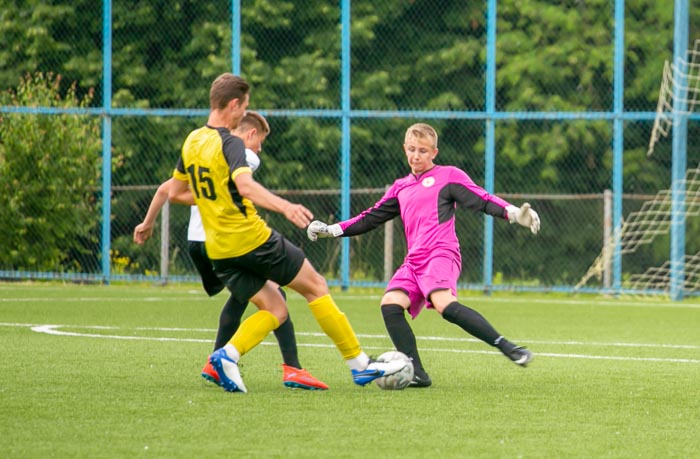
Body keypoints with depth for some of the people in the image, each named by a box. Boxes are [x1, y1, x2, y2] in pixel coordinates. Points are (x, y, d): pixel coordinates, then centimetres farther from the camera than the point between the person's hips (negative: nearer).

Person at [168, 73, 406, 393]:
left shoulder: (191, 142, 10)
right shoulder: (229, 144, -15)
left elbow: (175, 194, 19)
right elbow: (245, 186, -34)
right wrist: (284, 206, -46)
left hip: (219, 251, 8)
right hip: (251, 238, -8)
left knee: (275, 310, 13)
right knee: (315, 287, 6)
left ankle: (227, 355, -10)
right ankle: (359, 364, 8)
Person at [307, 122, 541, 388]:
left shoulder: (448, 176, 8)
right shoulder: (401, 188, 25)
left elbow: (481, 201, -1)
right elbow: (371, 218, 32)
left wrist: (514, 213, -17)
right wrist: (331, 230, 28)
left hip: (441, 254, -7)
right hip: (414, 261, 7)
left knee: (444, 304, -32)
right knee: (390, 304, -17)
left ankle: (507, 347, -33)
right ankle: (416, 374, -17)